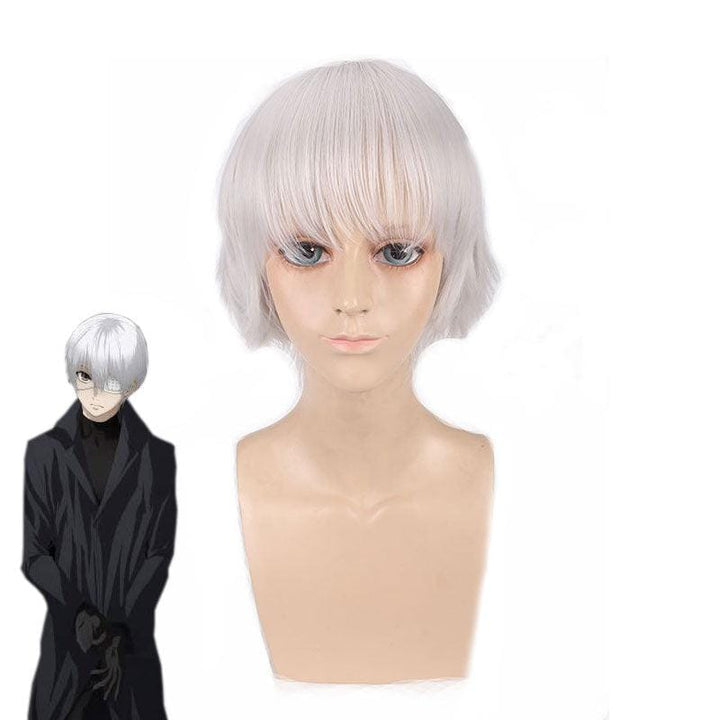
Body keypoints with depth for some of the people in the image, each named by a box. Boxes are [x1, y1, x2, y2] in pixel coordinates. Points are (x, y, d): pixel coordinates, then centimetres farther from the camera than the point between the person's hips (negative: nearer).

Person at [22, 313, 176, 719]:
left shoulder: (157, 456, -5)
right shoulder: (45, 452, -4)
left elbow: (160, 553, -5)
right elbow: (33, 555, -4)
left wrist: (121, 634, -14)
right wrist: (83, 616, -18)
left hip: (133, 639, 0)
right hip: (67, 640, 0)